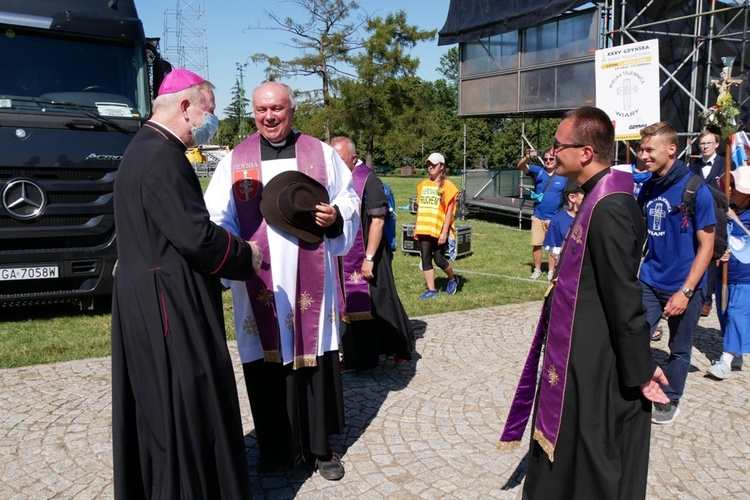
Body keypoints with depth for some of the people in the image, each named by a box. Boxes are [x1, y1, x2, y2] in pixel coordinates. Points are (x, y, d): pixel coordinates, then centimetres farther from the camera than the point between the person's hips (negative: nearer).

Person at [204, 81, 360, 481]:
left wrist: (336, 216, -11)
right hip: (260, 285, 0)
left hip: (311, 283, 1)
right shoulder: (235, 160, 6)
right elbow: (216, 218, 1)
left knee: (316, 360, 6)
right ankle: (276, 449, 22)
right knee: (267, 365, 4)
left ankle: (319, 447, 23)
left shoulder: (321, 154, 7)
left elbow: (350, 200, 12)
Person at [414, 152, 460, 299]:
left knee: (439, 260, -1)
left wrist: (444, 232, -15)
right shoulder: (423, 185, 11)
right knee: (425, 259, 3)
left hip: (439, 230, -5)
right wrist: (416, 228, 12)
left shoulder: (447, 186, -5)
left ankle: (453, 279, 28)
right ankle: (431, 290, 11)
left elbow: (449, 211, -9)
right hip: (424, 230, 5)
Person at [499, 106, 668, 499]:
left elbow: (625, 299, -22)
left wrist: (640, 372, -16)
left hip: (596, 368, -9)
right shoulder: (601, 198, 7)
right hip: (582, 357, 9)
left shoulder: (608, 208, -24)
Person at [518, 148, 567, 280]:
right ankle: (537, 270, 21)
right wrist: (527, 158, -38)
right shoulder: (538, 171, -2)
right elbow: (521, 166, -16)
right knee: (536, 244, 5)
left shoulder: (563, 176, -3)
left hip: (554, 218, -1)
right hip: (538, 216, 1)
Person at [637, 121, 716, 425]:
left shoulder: (696, 189, -14)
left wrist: (685, 292, -17)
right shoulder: (648, 188, 2)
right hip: (650, 282, 4)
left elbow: (706, 246, -12)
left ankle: (670, 401, 32)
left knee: (679, 349, 13)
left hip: (683, 286, -4)